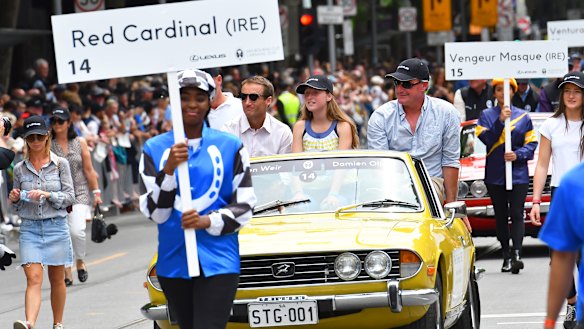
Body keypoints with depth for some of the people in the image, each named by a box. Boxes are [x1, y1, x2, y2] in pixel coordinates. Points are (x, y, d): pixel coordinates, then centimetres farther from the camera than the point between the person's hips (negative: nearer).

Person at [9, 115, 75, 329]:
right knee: (33, 278, -14)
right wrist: (14, 199, -7)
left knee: (57, 279, 9)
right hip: (29, 229, 1)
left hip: (56, 227, 0)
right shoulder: (20, 169, 7)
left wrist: (48, 195, -16)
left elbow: (70, 197, -2)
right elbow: (17, 207, 15)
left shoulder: (60, 164, 1)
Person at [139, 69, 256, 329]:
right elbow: (154, 212, 0)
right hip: (174, 260, 3)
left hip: (217, 260, -3)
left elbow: (245, 205, 3)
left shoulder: (229, 146, 2)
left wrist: (208, 221, -14)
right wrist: (169, 169, -15)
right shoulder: (155, 149, 4)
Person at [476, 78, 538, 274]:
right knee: (501, 216, 7)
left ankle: (517, 254, -21)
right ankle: (506, 257, 14)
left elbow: (531, 144, 4)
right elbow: (487, 139, -8)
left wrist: (518, 155, -15)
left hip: (518, 175, -1)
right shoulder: (486, 116, 7)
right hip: (495, 175, 1)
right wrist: (501, 120, -19)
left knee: (516, 214, -11)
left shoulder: (523, 116, 6)